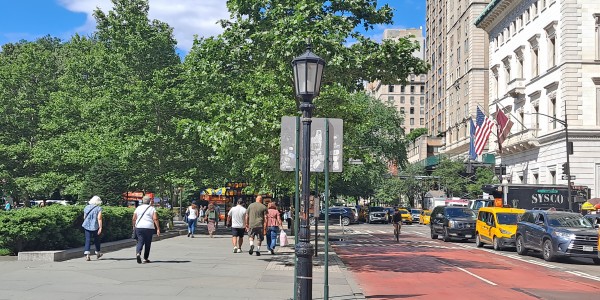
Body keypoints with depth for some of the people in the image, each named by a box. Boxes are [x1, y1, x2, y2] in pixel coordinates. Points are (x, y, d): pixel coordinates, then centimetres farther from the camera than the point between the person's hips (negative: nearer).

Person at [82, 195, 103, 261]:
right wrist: (100, 228, -13)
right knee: (96, 240, 15)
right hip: (95, 226, -3)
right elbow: (99, 219, -14)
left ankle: (86, 254, -15)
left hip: (87, 226, 3)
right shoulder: (98, 208, -7)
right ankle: (98, 253, 30)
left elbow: (84, 217, 14)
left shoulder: (86, 207, 7)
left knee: (87, 240, 1)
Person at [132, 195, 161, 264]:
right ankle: (145, 258, 14)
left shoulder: (138, 208, 10)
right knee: (147, 243, 9)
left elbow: (133, 219, 6)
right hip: (149, 227, -2)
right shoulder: (152, 209, 2)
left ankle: (138, 253, -24)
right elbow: (155, 219, -9)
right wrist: (158, 229, -10)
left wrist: (134, 226, 19)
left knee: (140, 241, 3)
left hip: (139, 227, 2)